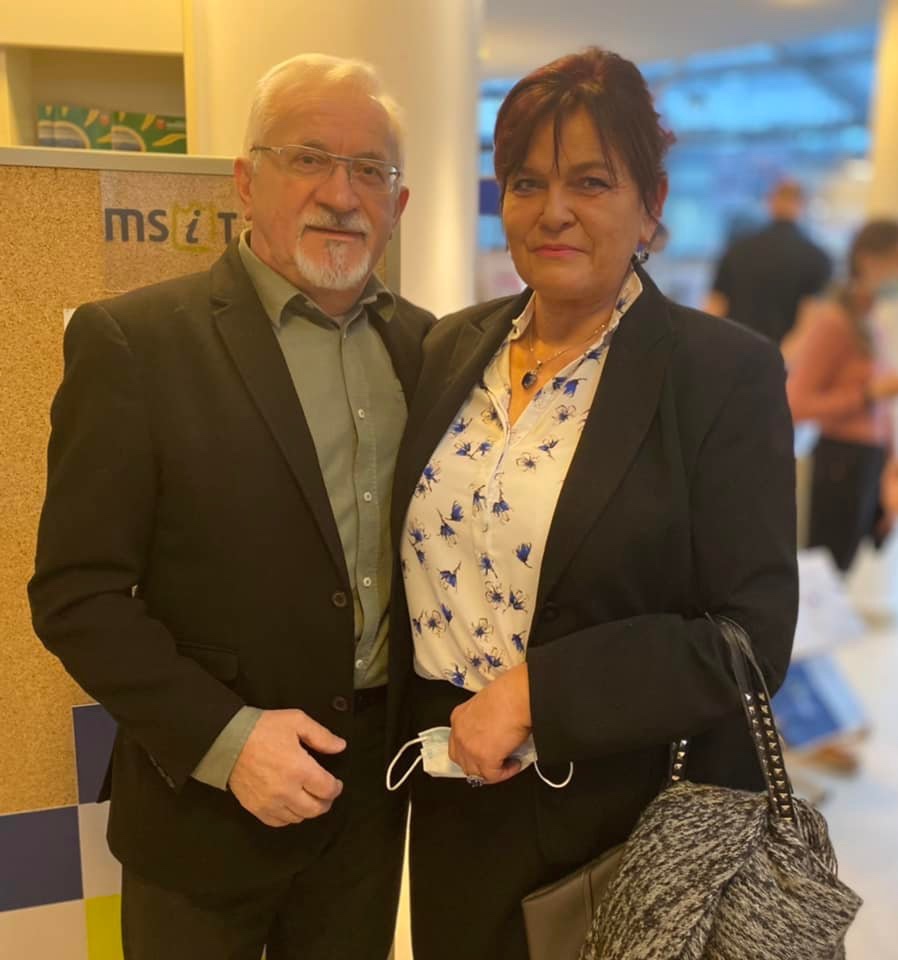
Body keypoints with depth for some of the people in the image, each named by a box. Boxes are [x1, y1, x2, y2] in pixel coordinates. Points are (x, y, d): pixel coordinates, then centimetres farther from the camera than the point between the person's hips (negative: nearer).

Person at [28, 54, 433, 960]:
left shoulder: (423, 341, 2)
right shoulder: (133, 341, -13)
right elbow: (78, 593, -12)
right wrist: (220, 736, -19)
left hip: (376, 784, 4)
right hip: (208, 798, -4)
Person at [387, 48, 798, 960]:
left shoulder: (727, 371, -13)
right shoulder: (450, 349, 1)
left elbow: (751, 634, -16)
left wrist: (531, 692, -22)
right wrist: (420, 739, 4)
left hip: (637, 824, -4)